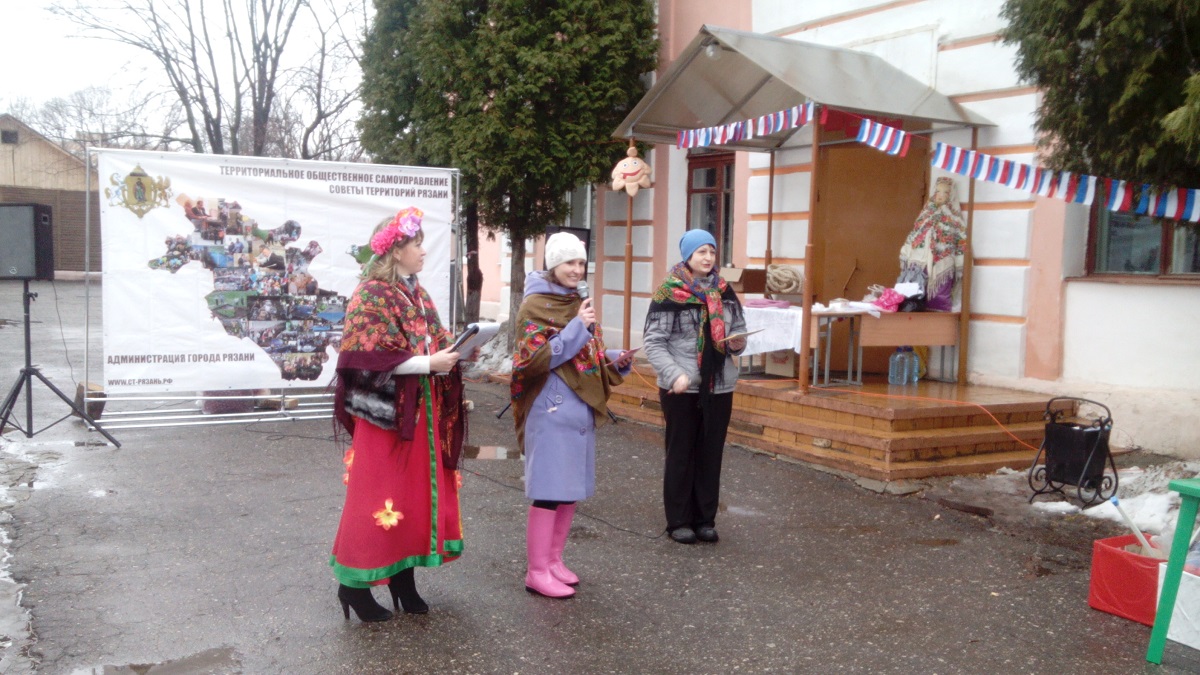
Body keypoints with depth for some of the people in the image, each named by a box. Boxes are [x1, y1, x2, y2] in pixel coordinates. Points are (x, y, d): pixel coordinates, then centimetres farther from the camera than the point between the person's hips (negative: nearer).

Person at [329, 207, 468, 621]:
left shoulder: (417, 294, 13)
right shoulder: (372, 296, -12)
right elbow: (371, 357, -20)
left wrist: (453, 354, -2)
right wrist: (428, 363, -22)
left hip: (421, 411, 8)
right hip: (386, 411, -8)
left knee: (417, 492, 11)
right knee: (377, 495, -2)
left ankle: (403, 575, 22)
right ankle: (354, 582, 11)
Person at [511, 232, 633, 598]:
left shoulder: (578, 302, 14)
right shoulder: (535, 305, -9)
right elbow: (537, 360, -17)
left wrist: (616, 360, 2)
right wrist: (577, 327, -20)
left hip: (581, 407, 8)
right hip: (551, 409, -8)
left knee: (572, 488, 12)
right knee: (549, 491, -5)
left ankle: (553, 560, 25)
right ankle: (537, 571, 5)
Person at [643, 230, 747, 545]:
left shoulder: (724, 291, 8)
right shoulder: (669, 293, -8)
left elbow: (738, 329, 20)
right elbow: (653, 341, -10)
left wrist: (737, 342, -4)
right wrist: (674, 374, -21)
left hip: (719, 387, 5)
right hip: (681, 388, -4)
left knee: (711, 454, 9)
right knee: (681, 453, 5)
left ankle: (705, 519, 21)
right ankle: (679, 521, 15)